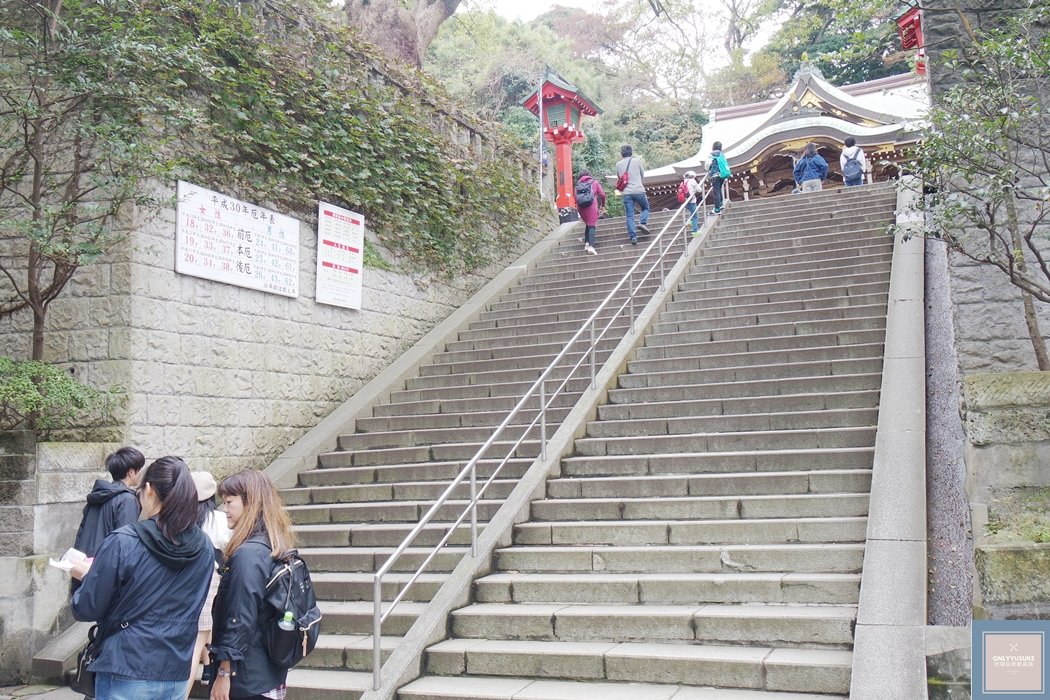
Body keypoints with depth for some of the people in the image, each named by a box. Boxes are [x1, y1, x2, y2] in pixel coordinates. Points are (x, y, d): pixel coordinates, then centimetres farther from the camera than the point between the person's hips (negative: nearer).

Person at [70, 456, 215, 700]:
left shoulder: (122, 543, -15)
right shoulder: (203, 547, -1)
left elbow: (87, 609, -9)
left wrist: (87, 574, 13)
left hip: (127, 675, -4)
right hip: (176, 675, 4)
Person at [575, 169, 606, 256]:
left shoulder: (578, 184, 19)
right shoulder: (594, 182, 14)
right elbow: (602, 194, 8)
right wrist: (603, 205, 23)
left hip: (581, 207, 3)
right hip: (591, 205, -3)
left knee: (587, 225, 21)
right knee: (592, 226, -6)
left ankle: (586, 244, 11)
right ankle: (591, 246, -22)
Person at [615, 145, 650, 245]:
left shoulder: (618, 164, 6)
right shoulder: (637, 160, 1)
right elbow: (643, 175, 10)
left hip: (626, 193, 1)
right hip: (639, 190, -1)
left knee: (629, 216, 3)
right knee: (645, 208, 20)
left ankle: (633, 236, -5)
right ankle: (642, 222, -4)